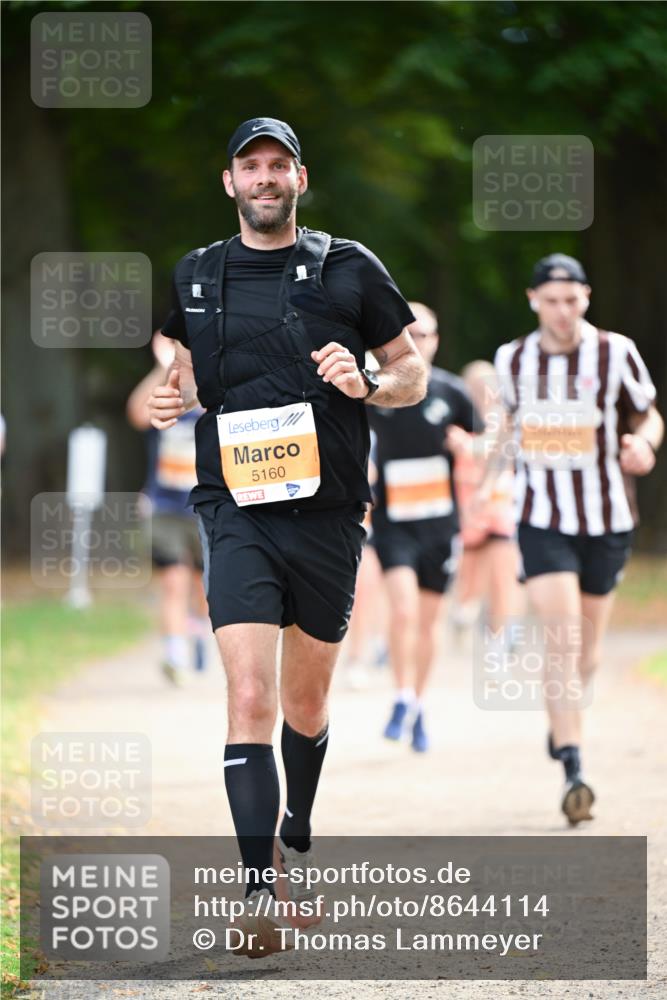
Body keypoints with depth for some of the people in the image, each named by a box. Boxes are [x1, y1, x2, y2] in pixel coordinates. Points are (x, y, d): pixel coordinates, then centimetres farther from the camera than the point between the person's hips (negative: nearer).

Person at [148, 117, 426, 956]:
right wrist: (172, 397, 2)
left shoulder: (348, 270, 3)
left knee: (306, 701, 14)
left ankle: (296, 847, 38)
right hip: (237, 511, -1)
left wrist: (368, 385, -12)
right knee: (250, 697, -15)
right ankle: (257, 889, -18)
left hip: (327, 512, 1)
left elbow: (412, 373, 9)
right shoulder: (195, 278, 8)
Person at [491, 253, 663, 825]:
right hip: (542, 518, -1)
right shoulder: (513, 360, 2)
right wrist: (491, 476, 16)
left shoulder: (616, 353, -5)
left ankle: (565, 716, 43)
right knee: (561, 635, -16)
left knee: (588, 643, 10)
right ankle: (574, 771, -18)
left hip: (607, 519, 1)